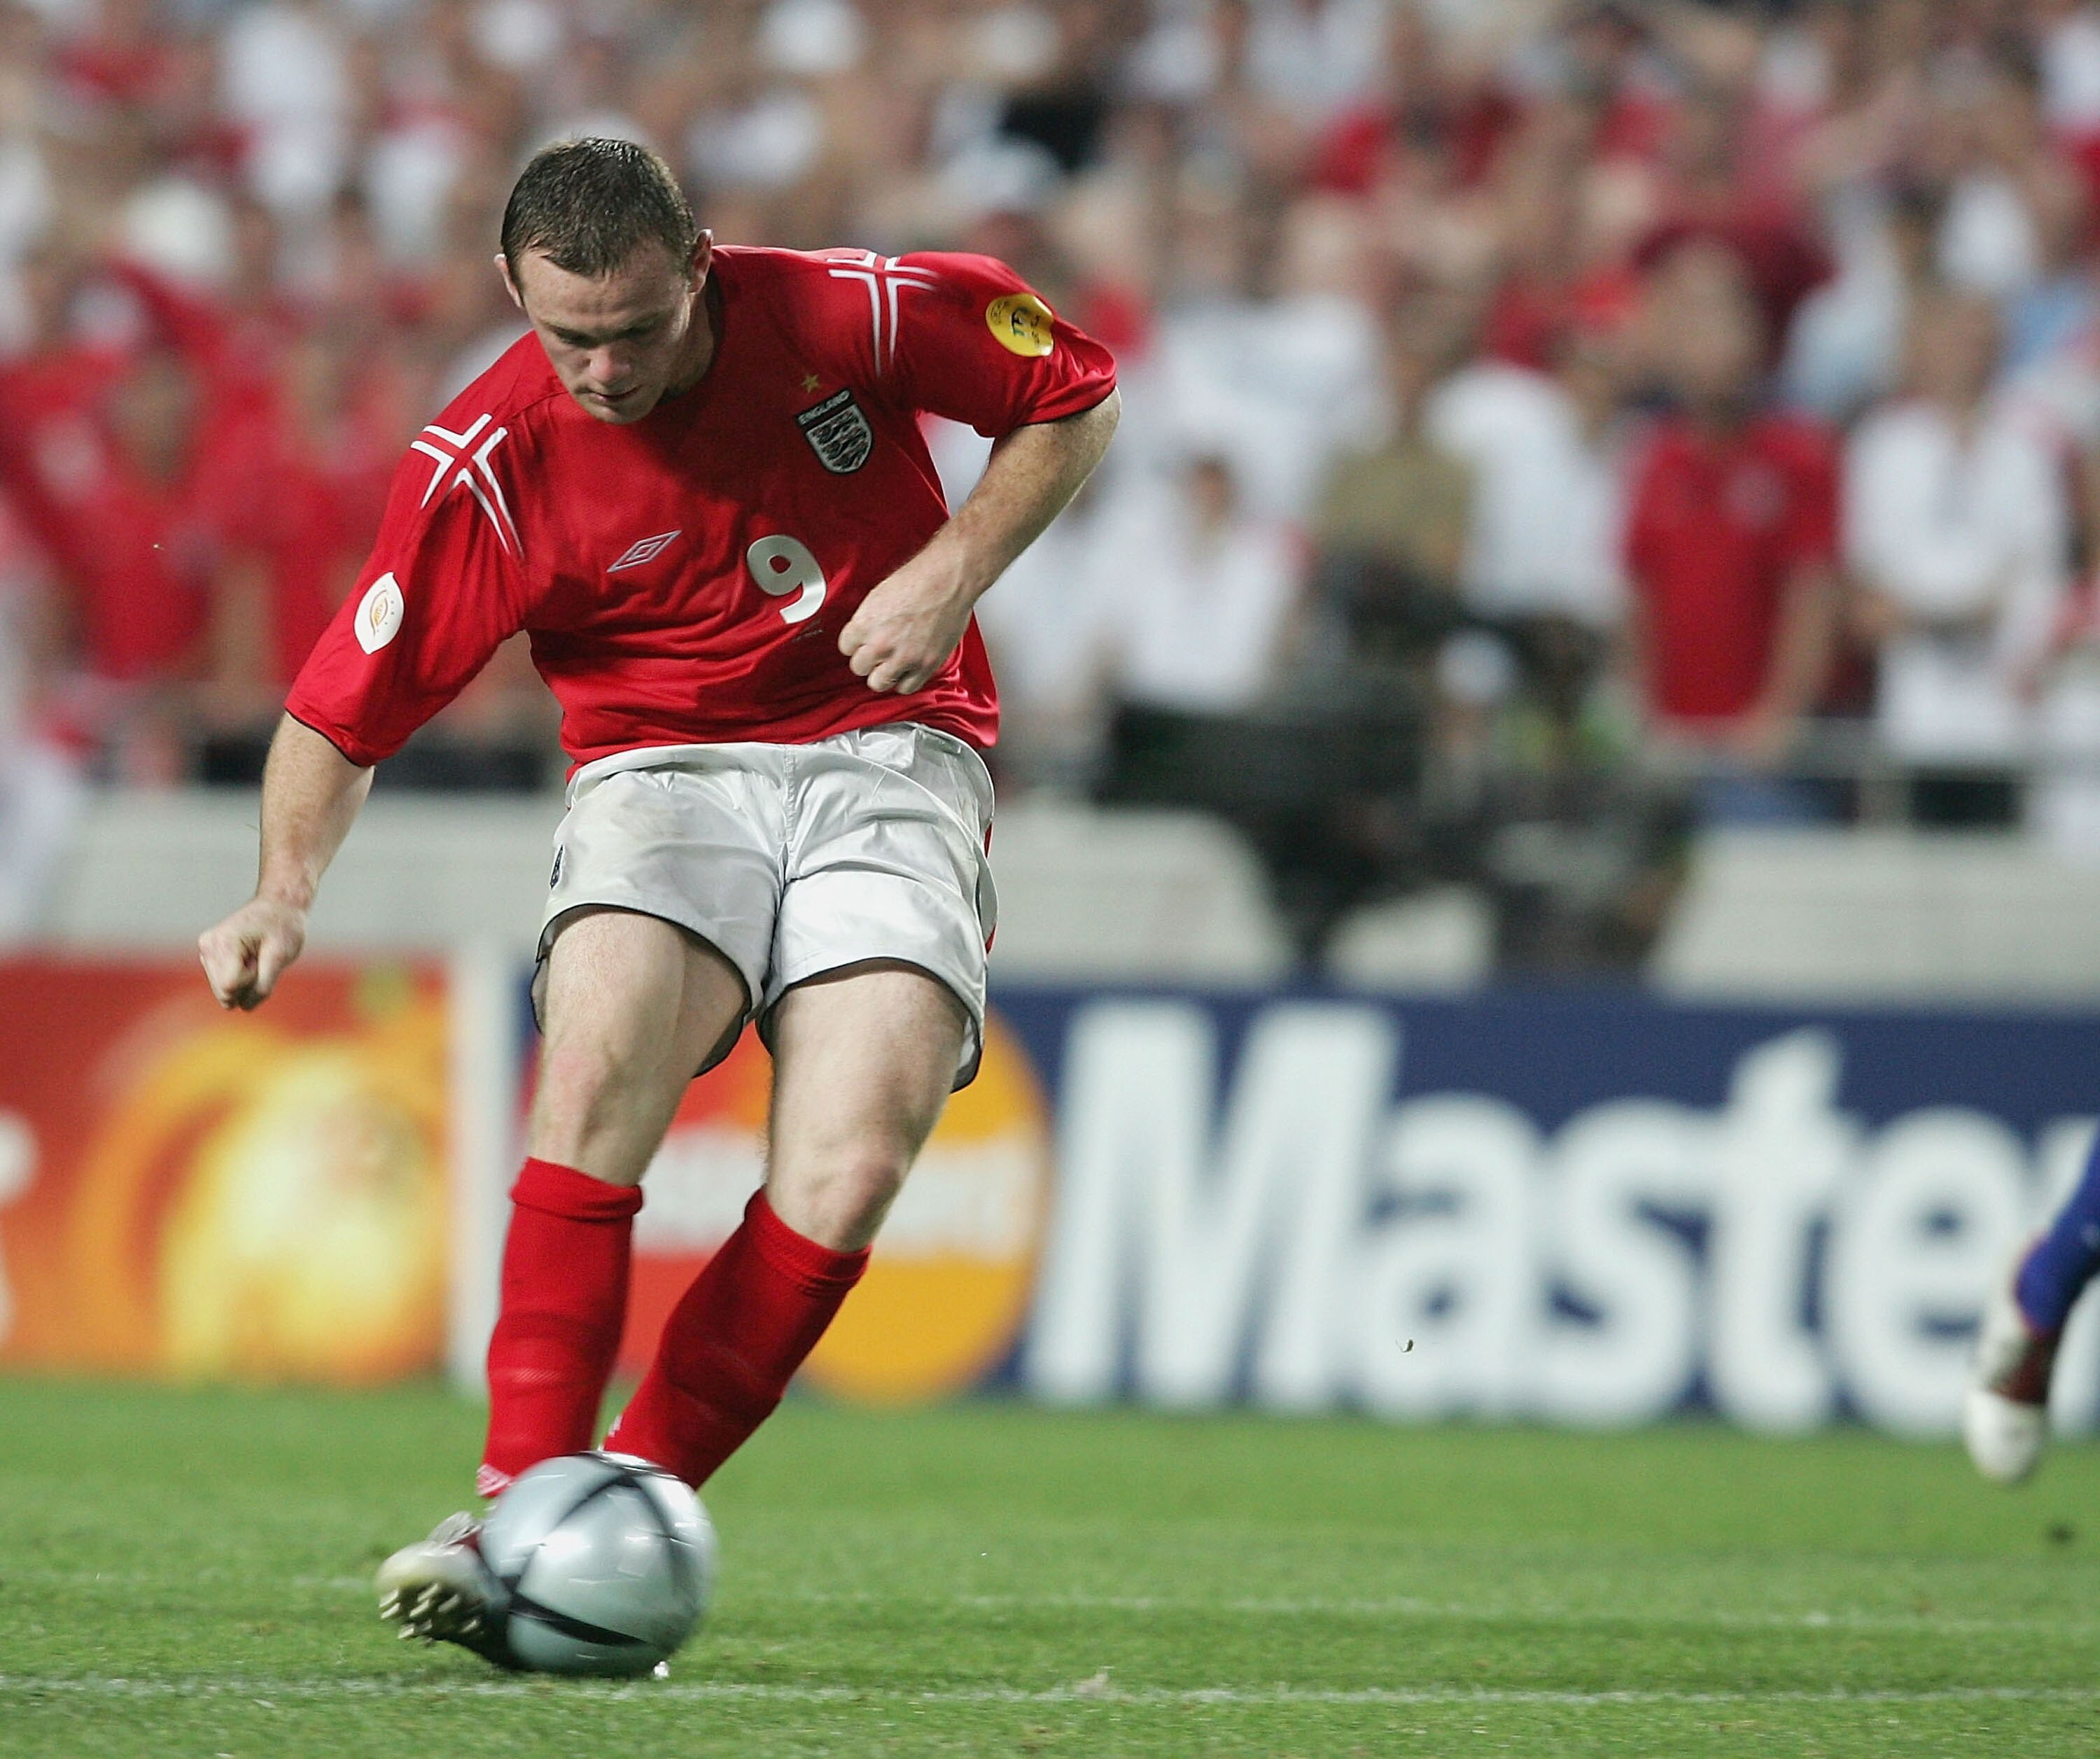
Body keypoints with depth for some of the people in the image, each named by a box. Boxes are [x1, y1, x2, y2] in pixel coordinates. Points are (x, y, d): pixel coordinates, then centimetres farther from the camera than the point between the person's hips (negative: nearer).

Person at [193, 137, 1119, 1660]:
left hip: (890, 754, 0)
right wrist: (287, 891, -23)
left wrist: (954, 569, -8)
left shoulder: (849, 317, -11)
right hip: (663, 769, 0)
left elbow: (1075, 399, 6)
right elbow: (342, 709, -6)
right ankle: (521, 1511, -28)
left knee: (854, 1161, -23)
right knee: (596, 1064, -31)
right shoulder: (489, 464, -11)